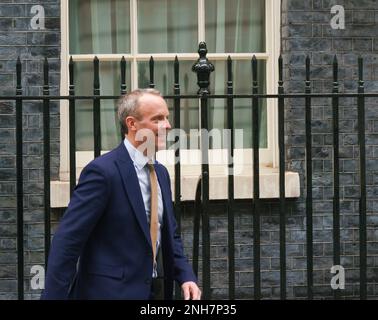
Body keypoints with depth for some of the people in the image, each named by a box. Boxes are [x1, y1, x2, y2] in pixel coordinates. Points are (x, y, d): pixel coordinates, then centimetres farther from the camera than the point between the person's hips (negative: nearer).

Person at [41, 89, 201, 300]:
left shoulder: (161, 173, 10)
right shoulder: (102, 171, -15)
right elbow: (67, 241, -18)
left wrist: (186, 276, 2)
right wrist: (54, 295, -22)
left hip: (157, 290, 8)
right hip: (111, 291, -8)